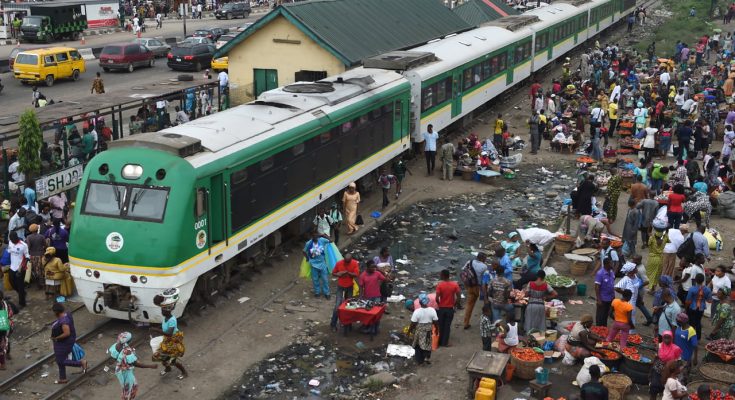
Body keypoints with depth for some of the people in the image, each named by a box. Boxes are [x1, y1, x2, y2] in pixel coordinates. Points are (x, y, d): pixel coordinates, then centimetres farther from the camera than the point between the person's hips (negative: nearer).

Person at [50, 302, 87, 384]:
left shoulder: (63, 321, -30)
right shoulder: (64, 315, 0)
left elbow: (67, 333, -34)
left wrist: (56, 338, -23)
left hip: (64, 343, -10)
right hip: (61, 342, 10)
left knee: (61, 361, 2)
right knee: (60, 360, 18)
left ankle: (82, 363, 10)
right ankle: (63, 379, 31)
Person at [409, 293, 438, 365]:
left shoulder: (417, 311, -23)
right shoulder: (432, 310, -15)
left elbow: (413, 323, -17)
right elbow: (436, 322, -7)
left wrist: (409, 330, 0)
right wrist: (437, 329, 11)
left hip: (419, 331, -2)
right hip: (428, 331, 2)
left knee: (418, 346, 16)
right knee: (428, 344, 25)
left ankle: (420, 361, 25)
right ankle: (427, 358, 30)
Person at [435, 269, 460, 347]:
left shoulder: (439, 284, -15)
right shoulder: (455, 284, -8)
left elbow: (437, 298, -19)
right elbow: (458, 297, -10)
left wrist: (439, 304, 0)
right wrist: (455, 305, 4)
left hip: (441, 308, -1)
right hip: (450, 308, 1)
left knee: (440, 325, 14)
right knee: (447, 326, 12)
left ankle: (440, 341, 22)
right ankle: (445, 342, 15)